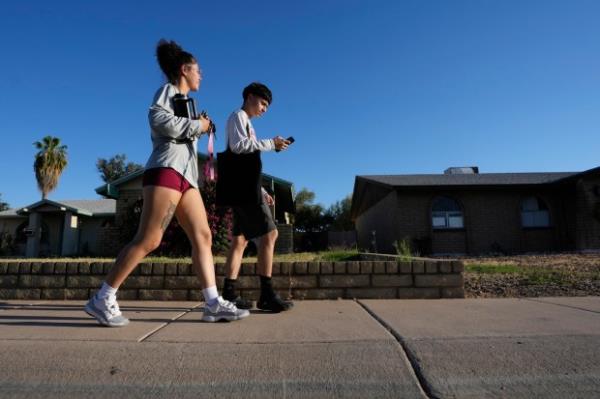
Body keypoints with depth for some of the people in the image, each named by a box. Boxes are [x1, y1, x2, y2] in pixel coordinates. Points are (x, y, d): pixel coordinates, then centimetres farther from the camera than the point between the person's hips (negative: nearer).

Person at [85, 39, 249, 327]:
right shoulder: (168, 91, 6)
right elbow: (159, 120, -15)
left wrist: (199, 127, 15)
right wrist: (198, 125, -5)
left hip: (186, 174, 9)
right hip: (166, 170, -9)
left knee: (203, 237, -3)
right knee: (148, 239, -12)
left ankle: (214, 304, -5)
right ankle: (103, 299, -1)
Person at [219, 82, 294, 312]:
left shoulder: (246, 123, 29)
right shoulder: (238, 116, 3)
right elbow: (238, 145, -17)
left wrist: (262, 192, 19)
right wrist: (270, 143, -11)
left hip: (244, 190, 10)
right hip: (244, 190, -10)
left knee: (240, 240, 4)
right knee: (269, 234, -13)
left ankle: (228, 294, 4)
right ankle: (267, 295, -12)